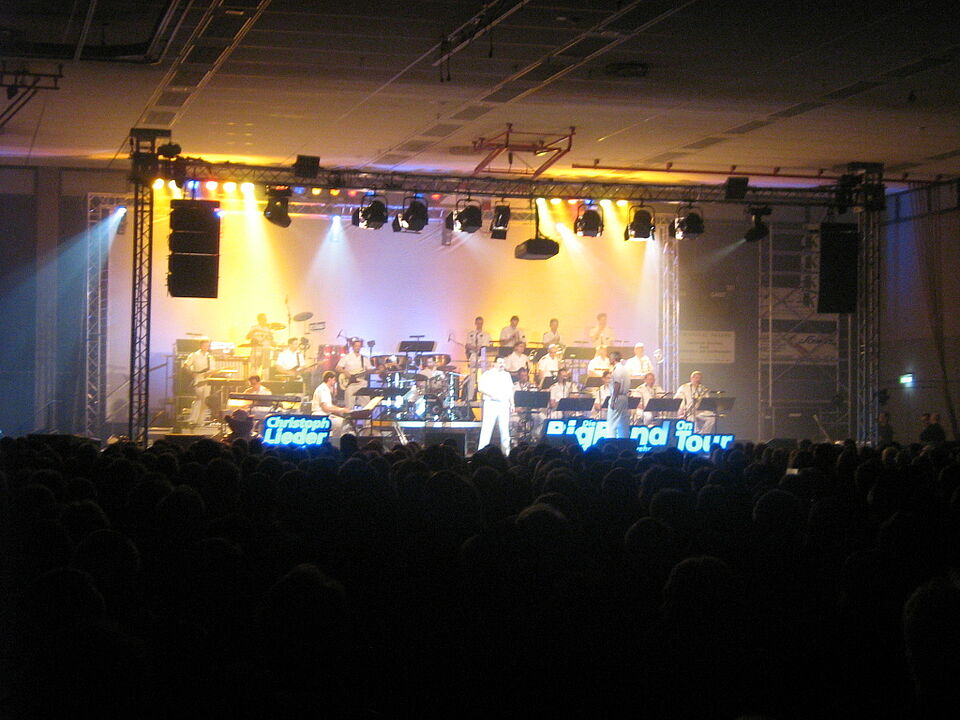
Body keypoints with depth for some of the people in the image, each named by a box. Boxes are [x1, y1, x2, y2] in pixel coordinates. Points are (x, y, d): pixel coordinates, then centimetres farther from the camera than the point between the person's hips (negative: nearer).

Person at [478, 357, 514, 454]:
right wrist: (492, 394, -18)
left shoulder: (507, 375, 18)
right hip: (491, 403, -4)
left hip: (504, 405, 4)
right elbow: (482, 388, -5)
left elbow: (510, 390, 18)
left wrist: (512, 404, 11)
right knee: (487, 428, -8)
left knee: (505, 428, 4)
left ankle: (506, 451, 10)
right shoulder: (487, 374, 2)